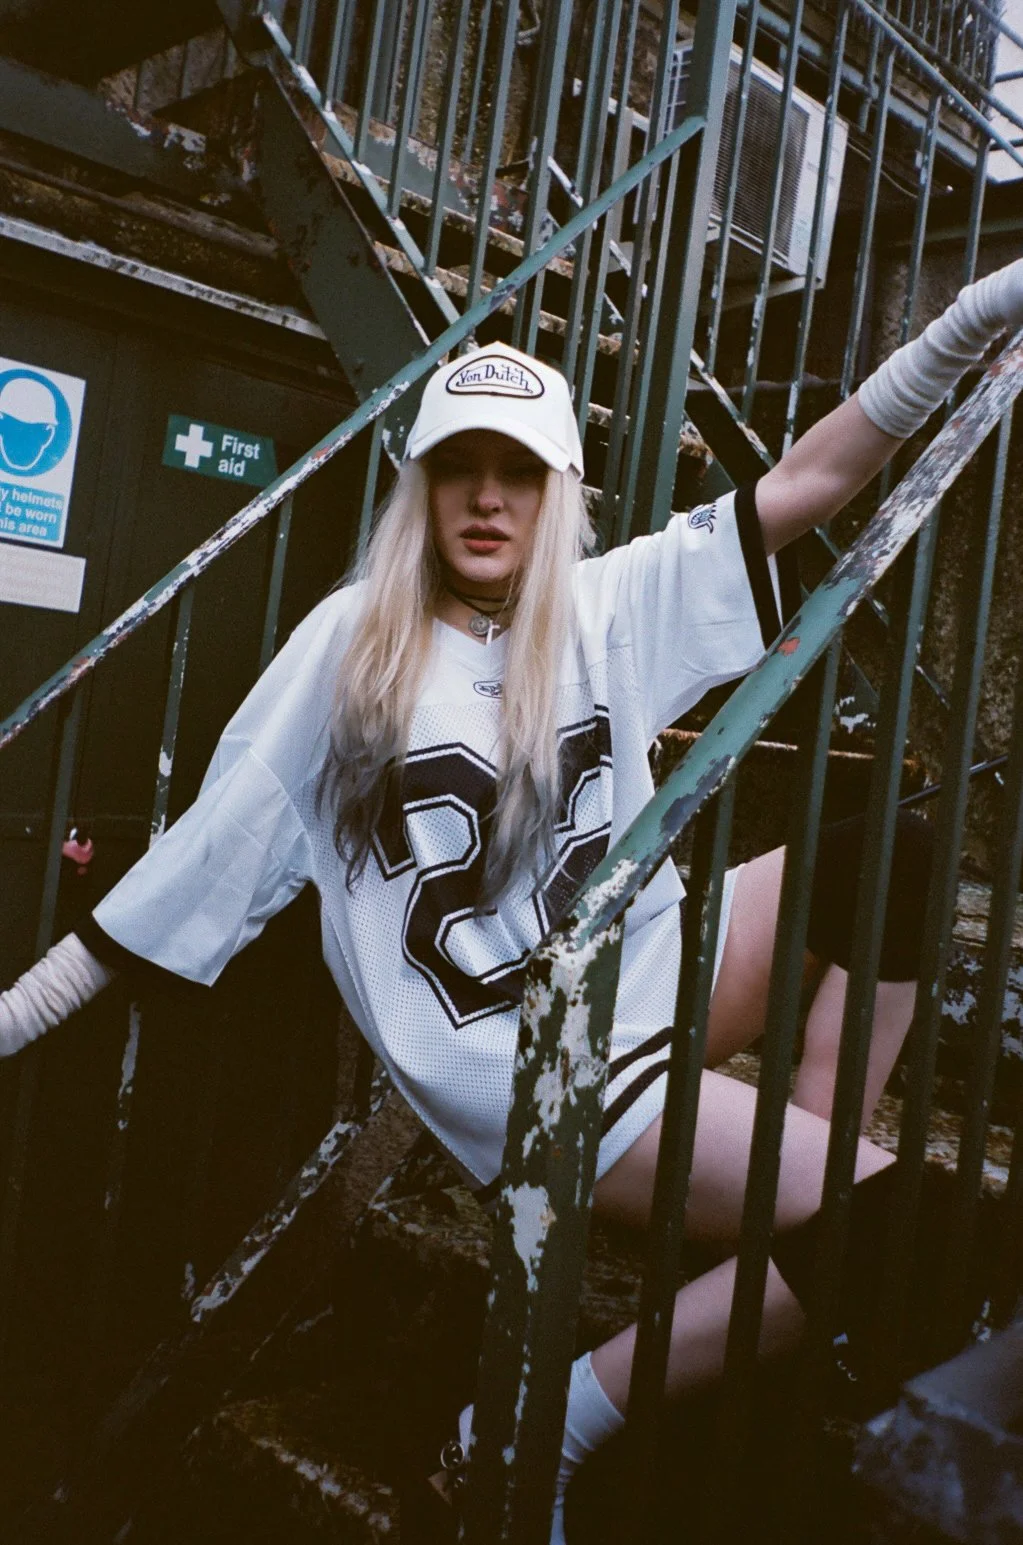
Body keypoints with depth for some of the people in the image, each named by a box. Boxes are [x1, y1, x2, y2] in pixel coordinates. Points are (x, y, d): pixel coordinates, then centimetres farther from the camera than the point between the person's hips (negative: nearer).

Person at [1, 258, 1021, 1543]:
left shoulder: (611, 605, 4)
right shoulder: (348, 646, -5)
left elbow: (810, 483, 1)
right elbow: (201, 861, -2)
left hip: (654, 974, 6)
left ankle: (810, 1175, -8)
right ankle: (550, 1424, -3)